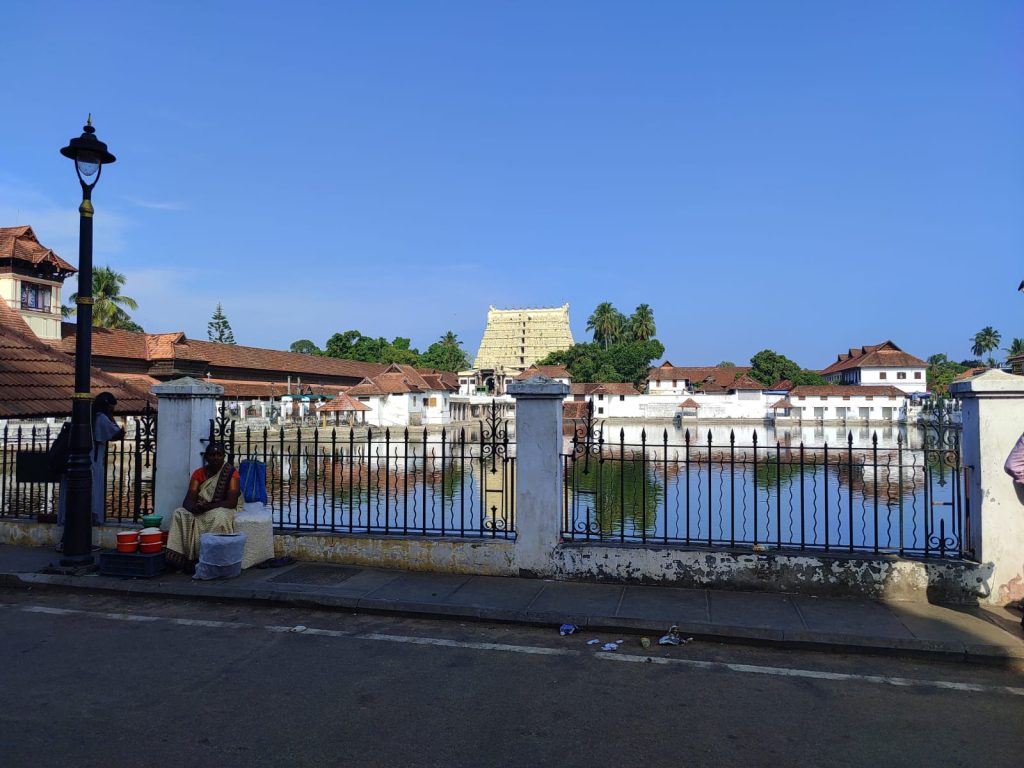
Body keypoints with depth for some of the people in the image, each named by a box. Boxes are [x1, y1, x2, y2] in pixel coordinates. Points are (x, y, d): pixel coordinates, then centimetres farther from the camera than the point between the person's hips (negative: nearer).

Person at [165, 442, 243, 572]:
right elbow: (188, 499, -8)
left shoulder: (231, 473, -12)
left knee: (219, 518, -37)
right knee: (179, 514, -21)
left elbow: (232, 502, -19)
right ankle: (180, 556, -21)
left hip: (222, 509, -4)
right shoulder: (198, 473, 0)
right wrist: (194, 507, -32)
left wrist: (208, 506, -31)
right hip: (199, 510, 4)